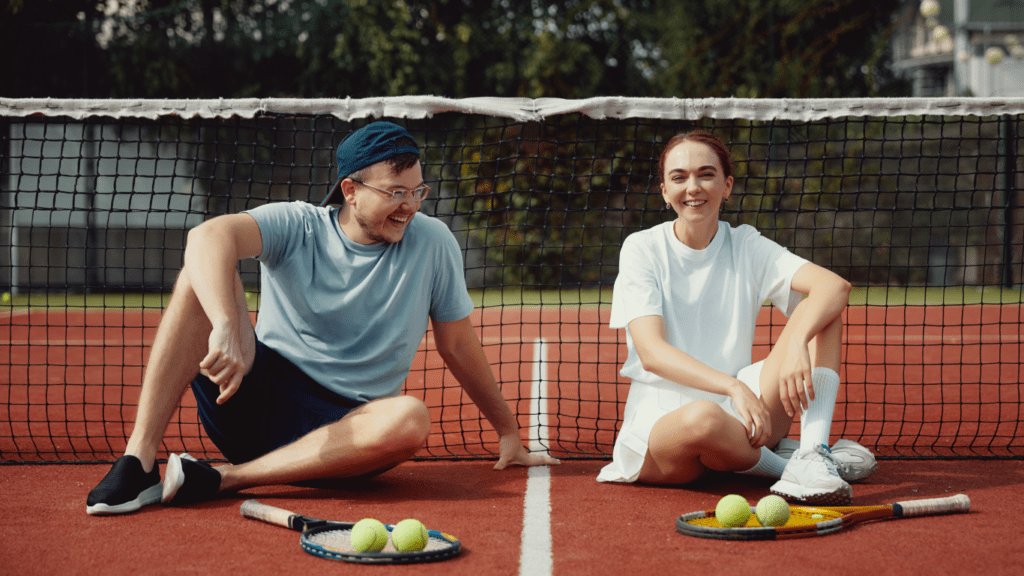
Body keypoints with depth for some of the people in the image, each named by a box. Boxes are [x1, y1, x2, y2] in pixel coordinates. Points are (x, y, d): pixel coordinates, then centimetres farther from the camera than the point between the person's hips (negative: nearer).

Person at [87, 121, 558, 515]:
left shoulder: (433, 243, 0)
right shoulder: (295, 227, -5)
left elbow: (458, 346, 10)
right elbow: (209, 235, -26)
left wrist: (509, 433, 13)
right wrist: (226, 328, -45)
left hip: (339, 426, 1)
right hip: (254, 395, 0)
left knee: (410, 420, -35)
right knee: (203, 274, -22)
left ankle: (224, 478, -30)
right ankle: (139, 459, -28)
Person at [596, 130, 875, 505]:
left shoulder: (745, 246, 5)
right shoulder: (642, 249, -2)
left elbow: (835, 286, -10)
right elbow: (651, 353, -16)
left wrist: (797, 341, -31)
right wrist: (733, 386, -31)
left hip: (741, 412, 4)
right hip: (660, 415, -4)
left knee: (818, 309, -12)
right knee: (704, 417, -41)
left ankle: (812, 458, -25)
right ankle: (788, 463, -12)